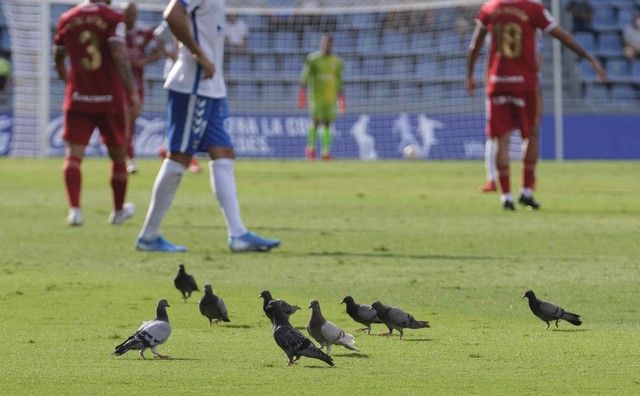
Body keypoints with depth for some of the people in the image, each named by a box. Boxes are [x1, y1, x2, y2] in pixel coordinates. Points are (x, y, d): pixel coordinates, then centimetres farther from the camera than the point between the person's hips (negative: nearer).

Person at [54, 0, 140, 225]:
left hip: (77, 99, 2)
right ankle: (119, 211, 28)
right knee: (117, 155, 15)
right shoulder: (113, 19, -8)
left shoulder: (67, 20, 5)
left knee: (73, 154, -1)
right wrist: (133, 92, -17)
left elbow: (58, 60, 15)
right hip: (109, 100, -2)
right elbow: (119, 57, -20)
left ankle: (74, 209, -20)